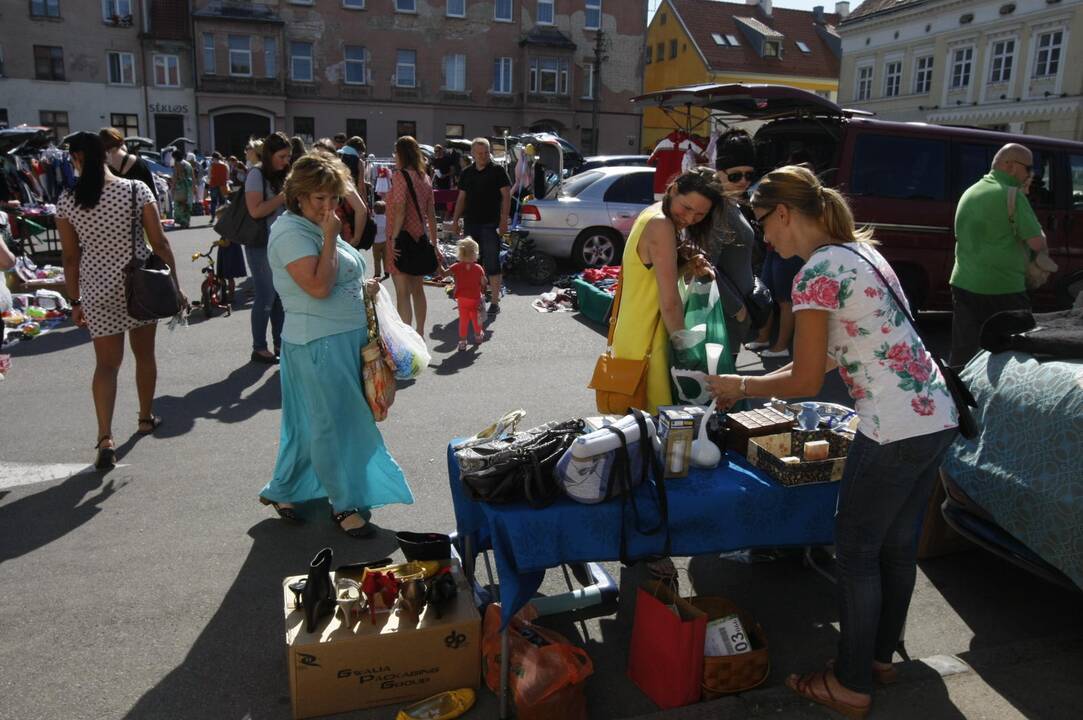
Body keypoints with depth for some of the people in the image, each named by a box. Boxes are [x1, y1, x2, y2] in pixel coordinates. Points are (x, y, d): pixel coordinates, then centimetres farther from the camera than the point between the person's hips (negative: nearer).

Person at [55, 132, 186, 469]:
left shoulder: (67, 201, -4)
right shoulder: (136, 189, -7)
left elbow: (71, 258, 0)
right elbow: (160, 243, -7)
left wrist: (75, 302, 10)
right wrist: (174, 286, 1)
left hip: (97, 290, 0)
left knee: (106, 364, 5)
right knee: (145, 354, 18)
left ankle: (106, 438, -6)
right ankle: (146, 418, 34)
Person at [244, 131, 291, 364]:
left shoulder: (281, 175, 11)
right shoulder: (257, 174, -10)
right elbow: (255, 210, -20)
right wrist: (284, 196, -16)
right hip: (261, 243, -7)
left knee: (280, 294, 11)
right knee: (266, 296, -3)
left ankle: (279, 343, 21)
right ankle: (259, 348, 7)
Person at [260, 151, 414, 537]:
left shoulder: (318, 228, 15)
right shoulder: (290, 232, -14)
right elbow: (319, 286, -24)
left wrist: (363, 287, 9)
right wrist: (330, 237, -19)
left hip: (346, 339, 10)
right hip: (319, 344, -10)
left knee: (310, 424, 18)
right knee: (335, 425, 0)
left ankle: (281, 491, 33)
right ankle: (344, 504, 14)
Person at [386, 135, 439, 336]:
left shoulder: (400, 176, -11)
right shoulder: (424, 177, 10)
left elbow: (400, 210, -21)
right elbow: (431, 214, 12)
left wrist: (393, 239, -20)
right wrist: (434, 244, 16)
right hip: (420, 237, 8)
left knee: (402, 292, -4)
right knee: (417, 289, 16)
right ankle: (420, 334, 26)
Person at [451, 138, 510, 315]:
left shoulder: (497, 171, -2)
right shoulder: (466, 173, 12)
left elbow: (506, 196, -6)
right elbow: (461, 198, 17)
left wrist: (503, 221, -15)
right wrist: (455, 220, 9)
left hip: (490, 225, -5)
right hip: (470, 224, 5)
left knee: (492, 264, -4)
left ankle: (494, 301, 2)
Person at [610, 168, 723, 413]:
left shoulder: (652, 215, 9)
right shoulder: (661, 225, -20)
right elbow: (670, 302, -21)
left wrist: (689, 267, -3)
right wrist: (683, 342, -12)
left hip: (634, 329, 10)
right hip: (645, 340, -10)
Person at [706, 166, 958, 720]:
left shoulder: (817, 271, -16)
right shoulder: (860, 249, 13)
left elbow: (806, 382, -13)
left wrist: (740, 386, 2)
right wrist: (754, 383, 16)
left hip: (895, 431, -9)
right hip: (937, 418, 9)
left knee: (856, 552, 6)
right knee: (897, 544, 21)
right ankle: (881, 653, 39)